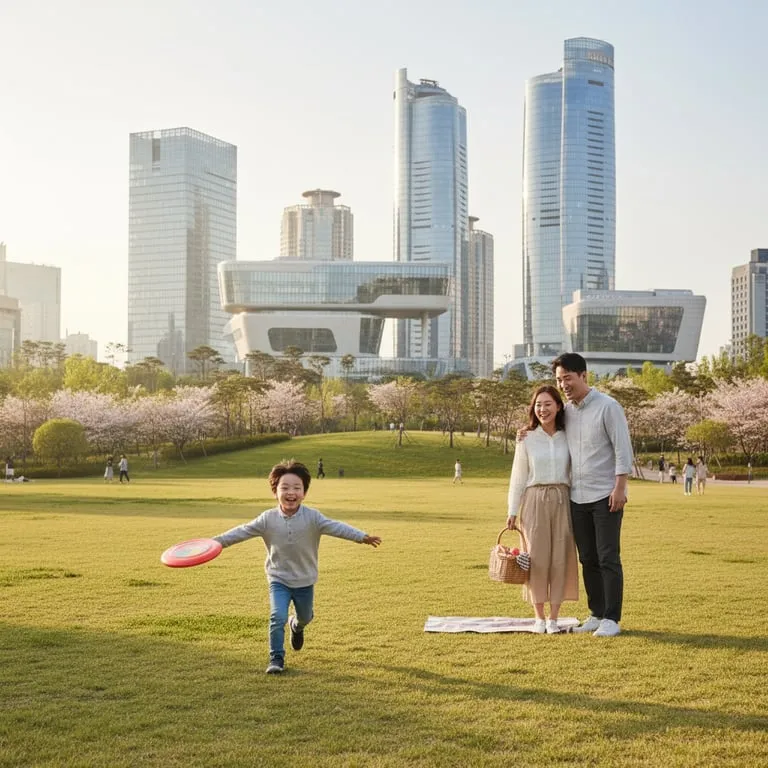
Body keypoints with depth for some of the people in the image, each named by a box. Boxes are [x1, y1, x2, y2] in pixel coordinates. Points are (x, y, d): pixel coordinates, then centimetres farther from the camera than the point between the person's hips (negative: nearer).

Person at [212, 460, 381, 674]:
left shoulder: (312, 517, -14)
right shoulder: (268, 519, -12)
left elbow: (336, 527, -23)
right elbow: (243, 531, -9)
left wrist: (362, 536, -35)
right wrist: (217, 541, -17)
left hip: (304, 581, 1)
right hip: (279, 580, -1)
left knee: (305, 617, 21)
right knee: (278, 617, -18)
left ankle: (297, 626, 58)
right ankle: (276, 659, -3)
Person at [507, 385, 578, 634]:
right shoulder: (527, 439, 3)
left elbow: (575, 473, 8)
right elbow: (518, 477, 5)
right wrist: (512, 511, 0)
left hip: (561, 501, 1)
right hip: (534, 501, -1)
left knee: (560, 558, 0)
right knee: (537, 557, -2)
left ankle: (553, 617, 9)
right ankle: (539, 616, 9)